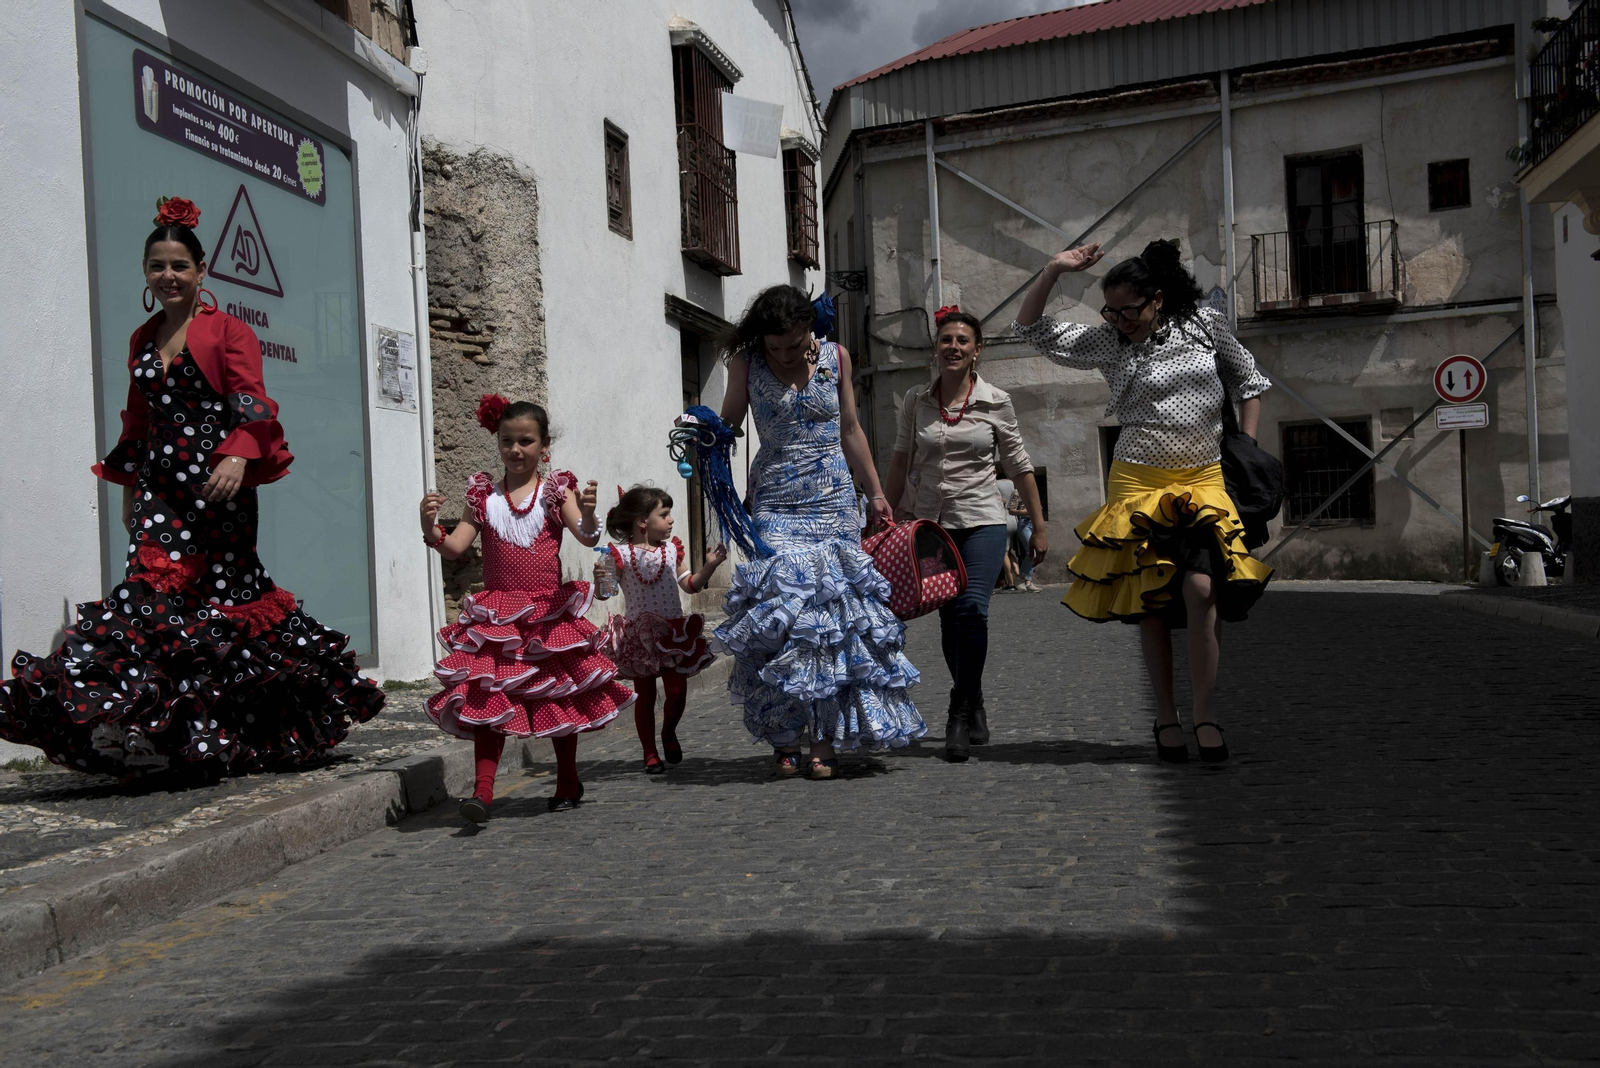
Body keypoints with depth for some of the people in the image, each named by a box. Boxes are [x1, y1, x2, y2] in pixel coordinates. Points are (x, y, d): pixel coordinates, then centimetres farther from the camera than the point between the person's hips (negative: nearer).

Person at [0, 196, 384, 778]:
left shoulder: (227, 331, 2)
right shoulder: (142, 340, 19)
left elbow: (252, 406, -10)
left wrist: (237, 456, -28)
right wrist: (129, 489, 23)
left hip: (216, 485, -4)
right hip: (160, 489, 4)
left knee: (223, 591, -3)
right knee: (154, 593, -9)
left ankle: (220, 734, 6)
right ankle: (165, 734, -8)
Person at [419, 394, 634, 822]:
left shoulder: (555, 491, 0)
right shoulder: (484, 495, 6)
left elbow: (588, 538, -13)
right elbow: (454, 547, 2)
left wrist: (586, 513, -34)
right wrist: (430, 526, -17)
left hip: (549, 614, -1)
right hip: (495, 617, 1)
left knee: (560, 700, 10)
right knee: (487, 697, -10)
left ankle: (568, 783, 28)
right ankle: (482, 791, -9)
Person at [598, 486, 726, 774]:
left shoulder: (672, 549, 5)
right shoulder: (621, 554, -9)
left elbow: (690, 585, 11)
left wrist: (709, 566, -1)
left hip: (673, 631, 3)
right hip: (640, 635, -3)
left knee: (677, 691, -1)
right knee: (645, 696, 5)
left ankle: (669, 733, 29)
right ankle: (650, 753, 18)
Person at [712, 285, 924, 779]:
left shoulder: (836, 357, 7)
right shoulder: (746, 363, 2)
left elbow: (850, 432, 14)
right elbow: (727, 424, 12)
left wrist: (875, 494, 16)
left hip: (834, 502, 2)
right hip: (775, 503, -1)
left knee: (835, 610, -6)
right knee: (780, 611, -13)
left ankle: (825, 739, -2)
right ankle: (785, 737, -3)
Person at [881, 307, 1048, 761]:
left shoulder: (996, 402, -2)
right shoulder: (916, 400, 3)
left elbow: (1019, 466, 4)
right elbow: (901, 460, 13)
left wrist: (1039, 528, 5)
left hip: (981, 520, -3)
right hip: (931, 522, 3)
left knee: (972, 608, -21)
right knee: (949, 621, 6)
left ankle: (960, 714, -11)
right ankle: (975, 712, 22)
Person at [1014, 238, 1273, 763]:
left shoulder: (1206, 325, 3)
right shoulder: (1107, 343, 3)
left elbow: (1249, 382, 15)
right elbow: (1032, 328, 3)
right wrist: (1054, 271, -8)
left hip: (1205, 482, -1)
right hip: (1137, 483, 1)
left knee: (1201, 589, -16)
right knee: (1150, 600, 1)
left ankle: (1204, 710, -4)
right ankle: (1165, 714, 14)